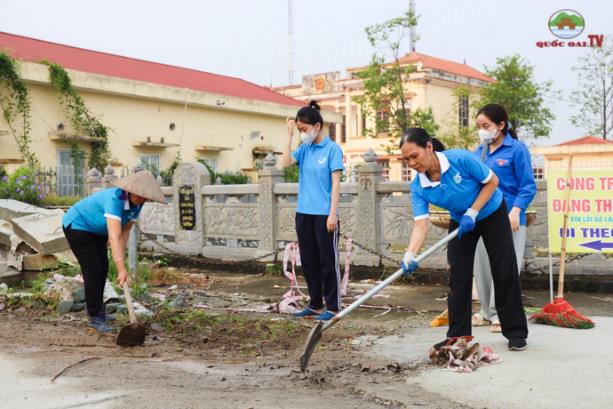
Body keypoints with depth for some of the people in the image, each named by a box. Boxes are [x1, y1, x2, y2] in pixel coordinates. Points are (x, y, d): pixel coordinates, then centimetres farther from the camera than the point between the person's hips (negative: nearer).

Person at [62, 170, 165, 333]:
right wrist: (121, 268, -53)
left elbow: (125, 231, -3)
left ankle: (96, 306, 30)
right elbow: (114, 236, -47)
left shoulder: (136, 204, -14)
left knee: (103, 268, 12)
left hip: (96, 230, 8)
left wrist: (120, 257, -11)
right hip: (77, 225, -8)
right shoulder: (115, 199, -39)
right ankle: (95, 317, -4)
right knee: (93, 270, -11)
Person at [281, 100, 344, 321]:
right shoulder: (304, 148, 10)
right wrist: (289, 135, -4)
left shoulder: (332, 149, -6)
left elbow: (335, 183, -9)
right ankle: (315, 304, 23)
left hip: (323, 215, -6)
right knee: (309, 262, 12)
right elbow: (285, 163, -5)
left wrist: (333, 214, -15)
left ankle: (332, 307, 9)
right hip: (303, 214, 6)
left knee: (328, 262, 1)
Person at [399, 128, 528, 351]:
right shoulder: (418, 187, -21)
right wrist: (410, 254, -44)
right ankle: (458, 335, 7)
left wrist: (472, 212, -24)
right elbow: (421, 224, -28)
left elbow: (492, 181, -19)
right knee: (458, 276, -3)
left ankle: (516, 332, 11)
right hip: (460, 221, 3)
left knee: (505, 273, -2)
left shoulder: (461, 159, -32)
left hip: (492, 213, -3)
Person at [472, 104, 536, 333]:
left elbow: (528, 186, -9)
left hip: (507, 219, -6)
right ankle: (488, 311, 24)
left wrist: (516, 210, -21)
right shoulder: (480, 151, 10)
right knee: (482, 266, 11)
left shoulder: (517, 149, -8)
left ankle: (501, 314, 7)